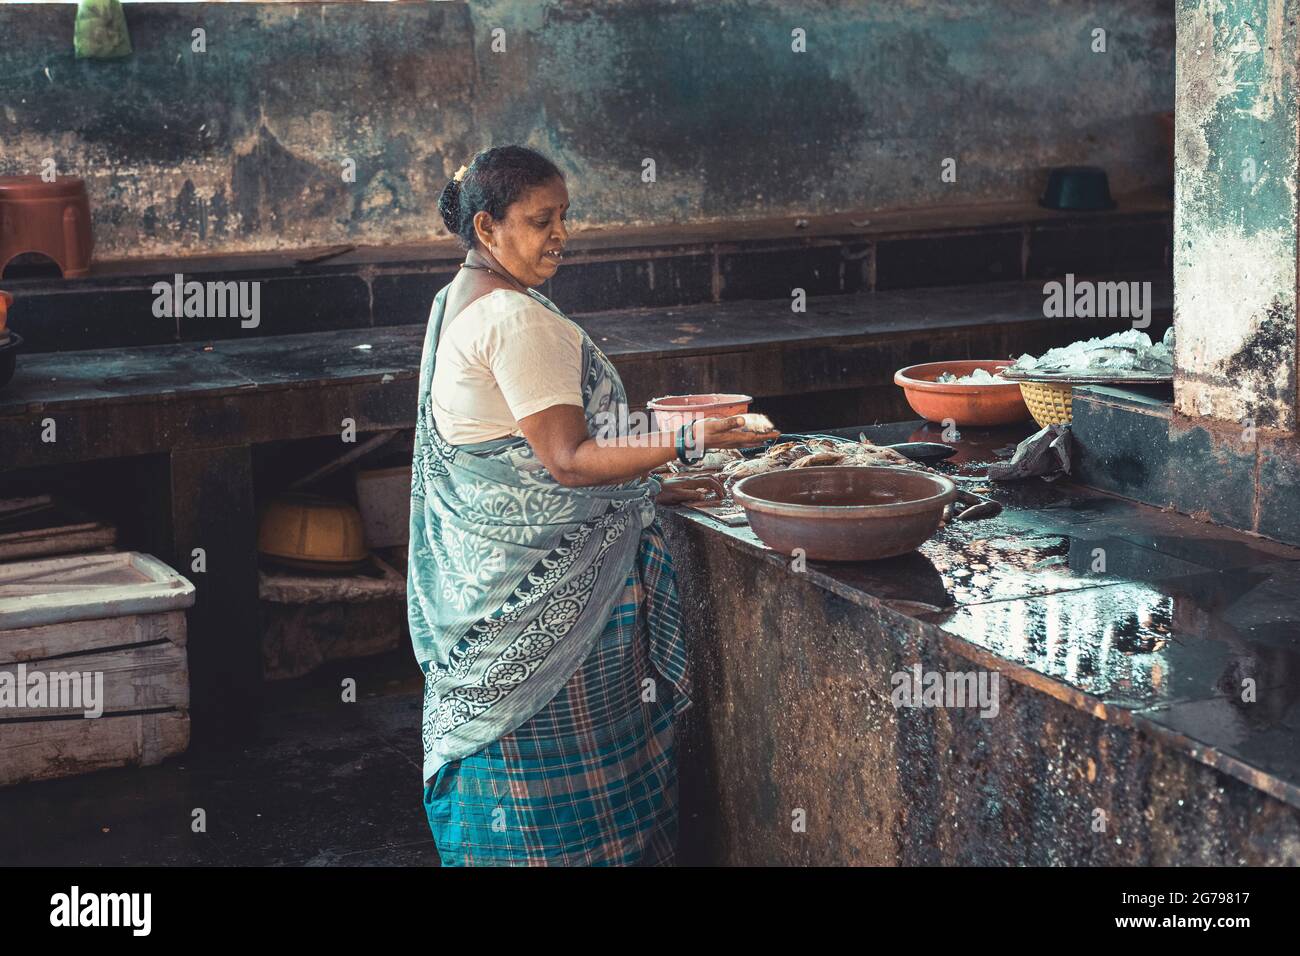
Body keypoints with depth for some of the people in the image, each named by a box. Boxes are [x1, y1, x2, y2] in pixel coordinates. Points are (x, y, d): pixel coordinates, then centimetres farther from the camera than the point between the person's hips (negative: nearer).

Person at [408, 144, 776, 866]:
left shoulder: (459, 304, 14)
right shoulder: (517, 321, -19)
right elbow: (567, 459, -22)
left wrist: (642, 488, 18)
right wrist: (685, 442, -28)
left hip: (486, 568, 10)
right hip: (545, 589, -10)